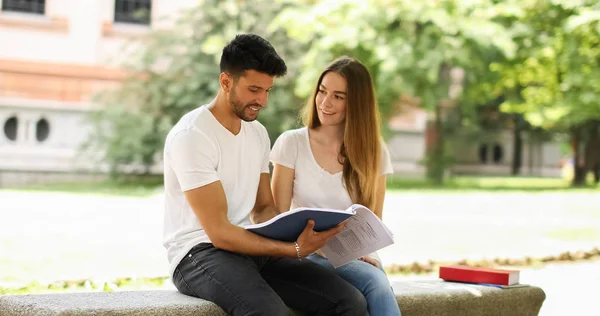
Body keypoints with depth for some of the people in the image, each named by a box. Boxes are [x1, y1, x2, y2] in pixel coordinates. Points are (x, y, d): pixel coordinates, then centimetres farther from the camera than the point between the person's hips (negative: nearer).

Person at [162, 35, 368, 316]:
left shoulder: (258, 133, 11)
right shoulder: (191, 135, -15)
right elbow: (219, 233, -20)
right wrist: (294, 250, -24)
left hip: (251, 248, 7)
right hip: (200, 253, -7)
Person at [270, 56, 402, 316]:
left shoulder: (373, 152, 6)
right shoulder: (291, 143, 0)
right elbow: (279, 217, 0)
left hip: (355, 257, 3)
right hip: (308, 255, -2)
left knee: (378, 285, -34)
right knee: (377, 284, -33)